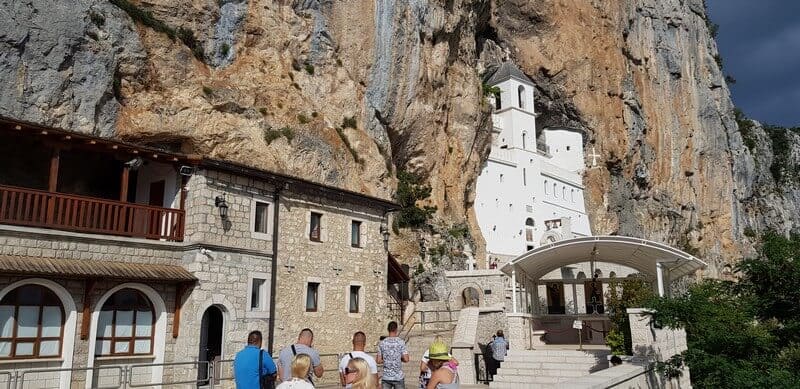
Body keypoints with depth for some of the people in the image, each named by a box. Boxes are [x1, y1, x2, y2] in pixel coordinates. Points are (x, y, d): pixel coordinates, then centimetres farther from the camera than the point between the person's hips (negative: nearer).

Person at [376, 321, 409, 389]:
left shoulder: (382, 343, 0)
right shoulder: (400, 342, -7)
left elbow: (378, 360, 2)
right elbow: (406, 359, -9)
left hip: (386, 377, 2)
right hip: (398, 377, -2)